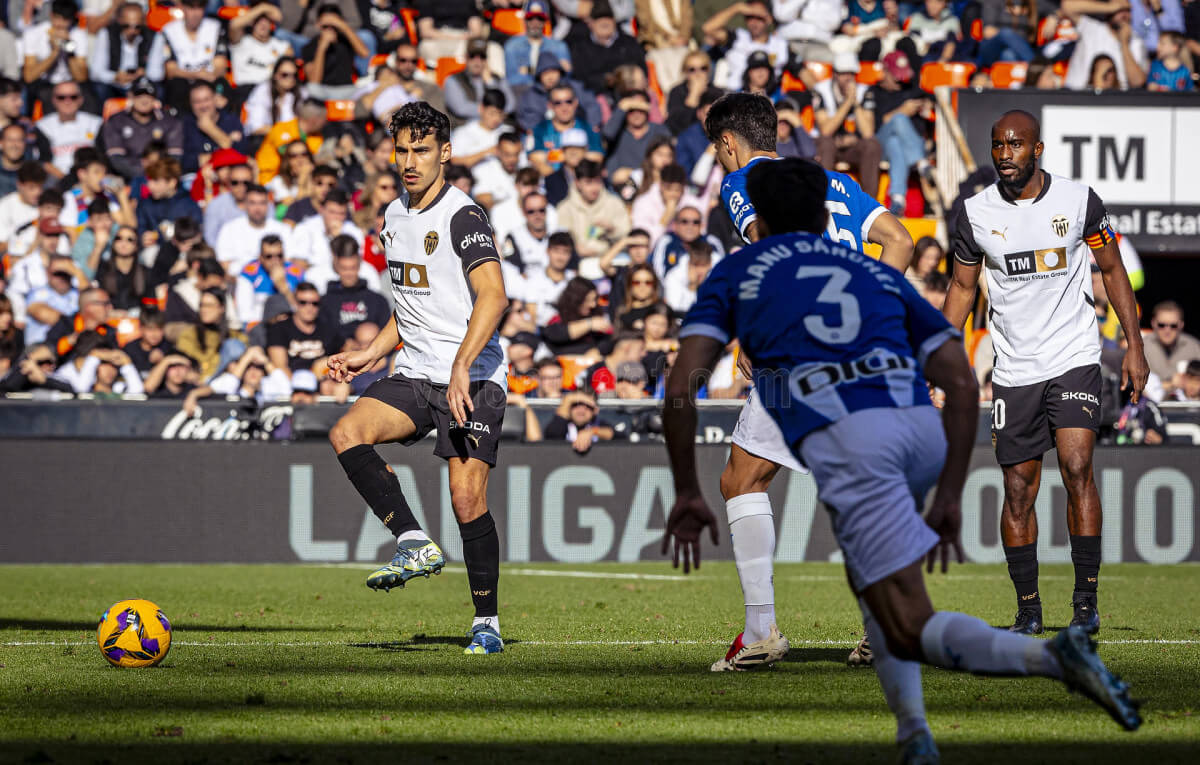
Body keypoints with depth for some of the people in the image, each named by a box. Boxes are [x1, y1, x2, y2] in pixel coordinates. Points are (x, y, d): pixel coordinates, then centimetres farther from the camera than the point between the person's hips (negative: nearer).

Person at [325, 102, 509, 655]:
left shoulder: (462, 216, -11)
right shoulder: (395, 216, 15)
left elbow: (492, 296, -23)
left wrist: (461, 368, -32)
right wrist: (369, 355, 17)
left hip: (473, 380, -7)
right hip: (415, 376, 7)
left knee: (468, 501, -12)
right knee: (347, 433, -19)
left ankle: (487, 623, 2)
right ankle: (415, 545, -15)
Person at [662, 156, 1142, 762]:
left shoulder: (735, 273, 24)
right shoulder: (876, 274, 31)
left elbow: (682, 387, 10)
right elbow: (962, 384, 18)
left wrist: (687, 495, 19)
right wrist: (949, 497, 21)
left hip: (842, 439, -5)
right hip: (922, 427, 5)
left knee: (912, 633, -6)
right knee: (867, 578, 31)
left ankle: (1047, 656, -31)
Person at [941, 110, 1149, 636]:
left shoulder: (1078, 200, -3)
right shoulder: (976, 213, 1)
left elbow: (1112, 270, 6)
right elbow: (963, 288, 12)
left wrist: (1134, 345, 1)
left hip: (1074, 360, -2)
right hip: (1014, 370, 2)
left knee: (1077, 469, -17)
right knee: (1018, 491, 2)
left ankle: (1086, 602, -12)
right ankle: (1027, 609, 13)